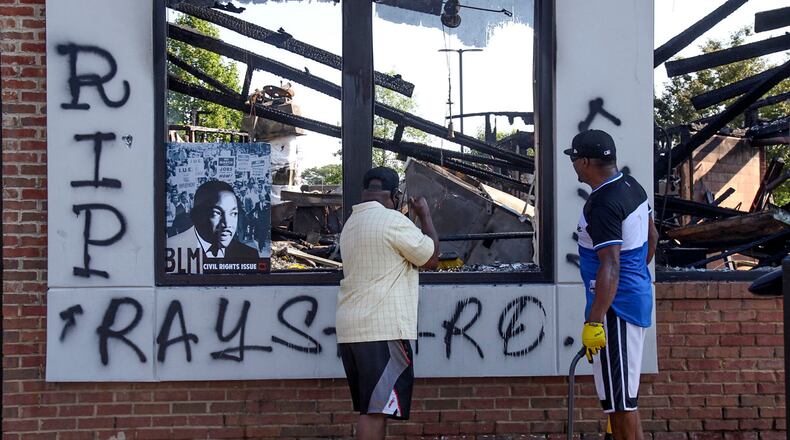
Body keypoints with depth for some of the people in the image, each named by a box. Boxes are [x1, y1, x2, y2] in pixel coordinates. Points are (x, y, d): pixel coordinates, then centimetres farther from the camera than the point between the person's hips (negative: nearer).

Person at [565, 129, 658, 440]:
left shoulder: (602, 205, -22)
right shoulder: (632, 186, 8)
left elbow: (610, 267, -28)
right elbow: (652, 237, 22)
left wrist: (593, 322, -28)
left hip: (616, 306, -10)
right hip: (638, 296, 11)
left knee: (620, 399, -6)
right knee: (619, 393, 22)